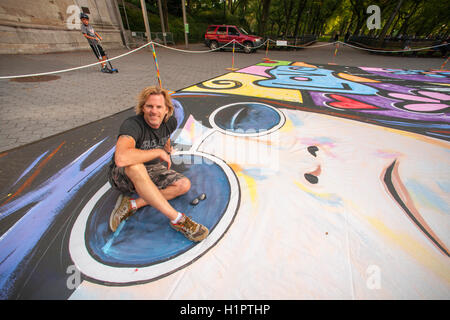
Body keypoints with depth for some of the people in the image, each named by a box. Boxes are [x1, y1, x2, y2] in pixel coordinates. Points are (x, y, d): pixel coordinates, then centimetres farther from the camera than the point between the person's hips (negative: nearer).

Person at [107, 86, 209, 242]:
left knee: (184, 185, -14)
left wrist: (167, 149, 19)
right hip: (121, 175, -5)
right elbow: (121, 158, -45)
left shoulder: (170, 122, -7)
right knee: (135, 166, -41)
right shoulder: (132, 125, -27)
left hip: (150, 171, 6)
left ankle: (132, 204, -14)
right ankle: (176, 219, -34)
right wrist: (158, 152, -34)